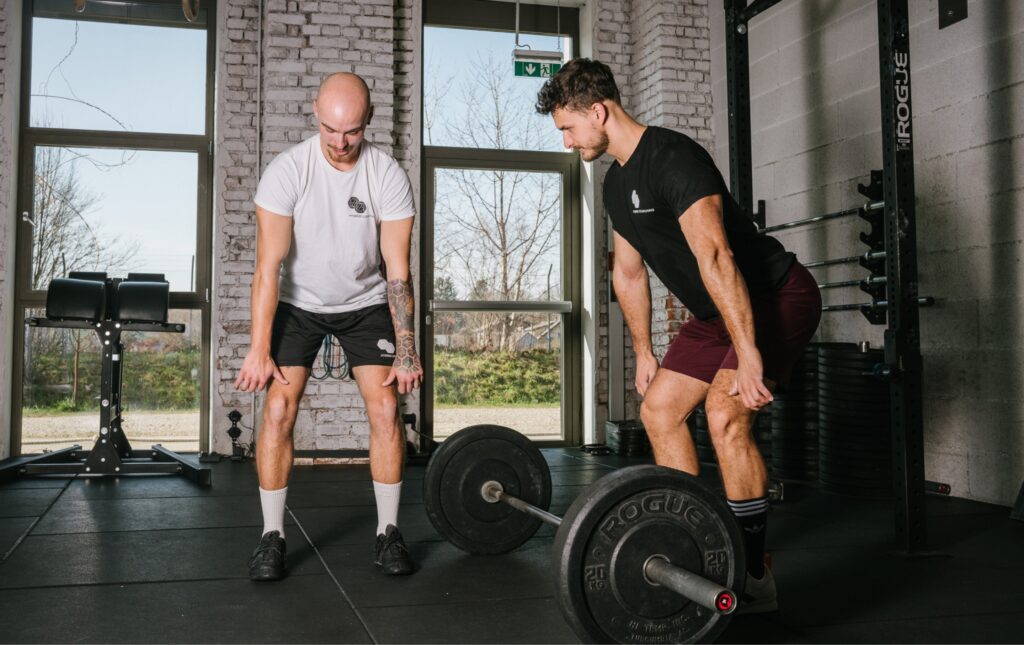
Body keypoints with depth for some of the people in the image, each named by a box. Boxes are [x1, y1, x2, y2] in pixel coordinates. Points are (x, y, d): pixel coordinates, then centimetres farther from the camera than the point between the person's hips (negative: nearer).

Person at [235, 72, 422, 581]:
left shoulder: (389, 176, -17)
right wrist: (260, 350, -25)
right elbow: (269, 265, -22)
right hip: (298, 304, -1)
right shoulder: (287, 170, -21)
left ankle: (388, 533, 4)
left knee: (385, 409, -10)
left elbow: (397, 269, -16)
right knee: (279, 410, -13)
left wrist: (406, 349, -20)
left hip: (365, 303, 1)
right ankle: (272, 536, 1)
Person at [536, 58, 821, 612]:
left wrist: (747, 354, -38)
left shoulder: (673, 159, -25)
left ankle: (751, 577, -12)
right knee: (658, 409, 7)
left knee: (725, 414, -25)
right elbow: (628, 272, 16)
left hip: (777, 295, -10)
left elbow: (715, 259, -34)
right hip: (718, 310, 10)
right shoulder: (616, 183, 7)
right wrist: (643, 351, 19)